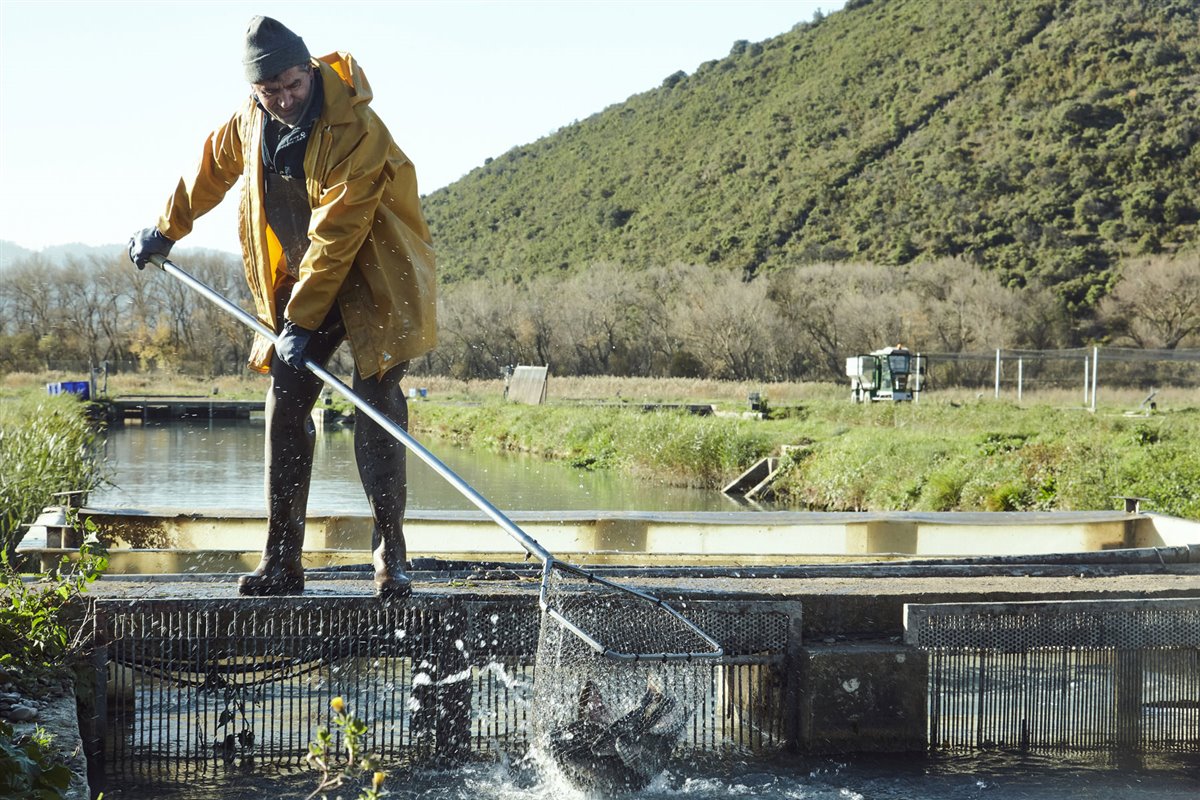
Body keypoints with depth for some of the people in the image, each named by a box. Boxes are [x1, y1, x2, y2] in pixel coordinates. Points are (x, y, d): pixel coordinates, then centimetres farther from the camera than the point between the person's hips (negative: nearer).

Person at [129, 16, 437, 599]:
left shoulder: (357, 131, -24)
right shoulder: (251, 121, -2)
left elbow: (336, 233, -26)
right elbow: (211, 169, 20)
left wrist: (302, 320, -25)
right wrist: (165, 232, 30)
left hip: (374, 278, -6)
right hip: (299, 279, 6)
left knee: (376, 402, -15)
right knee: (285, 404, -1)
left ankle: (390, 556, -9)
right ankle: (281, 562, 3)